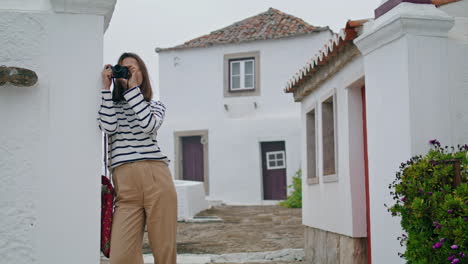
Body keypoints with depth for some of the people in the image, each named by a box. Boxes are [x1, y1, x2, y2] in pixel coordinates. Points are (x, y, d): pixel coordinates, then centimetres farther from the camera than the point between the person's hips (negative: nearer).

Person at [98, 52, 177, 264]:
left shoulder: (156, 106, 21)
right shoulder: (110, 105, 21)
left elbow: (149, 125, -2)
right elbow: (108, 127, -1)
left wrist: (133, 86, 0)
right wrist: (106, 87, 4)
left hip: (157, 177, 0)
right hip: (125, 183, 0)